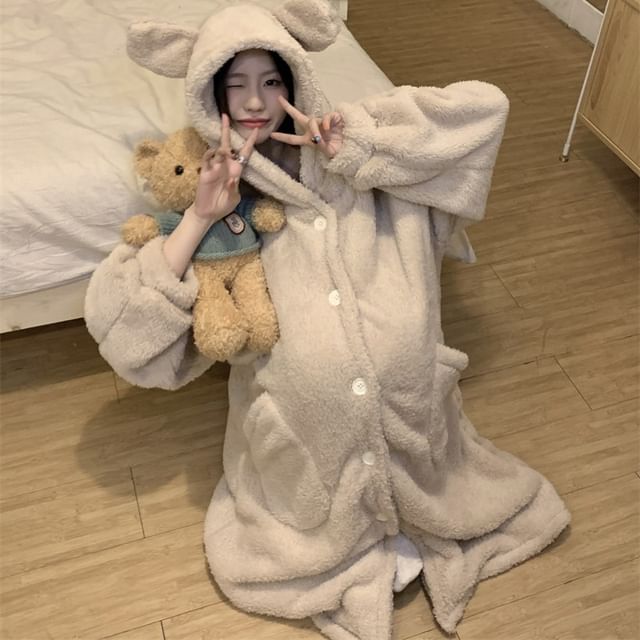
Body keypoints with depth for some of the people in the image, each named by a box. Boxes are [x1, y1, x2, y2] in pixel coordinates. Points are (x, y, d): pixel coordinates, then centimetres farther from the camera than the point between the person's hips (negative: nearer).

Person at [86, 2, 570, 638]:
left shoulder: (354, 154, 3)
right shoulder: (217, 190, 1)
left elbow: (484, 106, -5)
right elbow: (116, 317, -7)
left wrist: (358, 143, -12)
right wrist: (200, 218, -16)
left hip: (408, 399, 1)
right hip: (303, 426, 0)